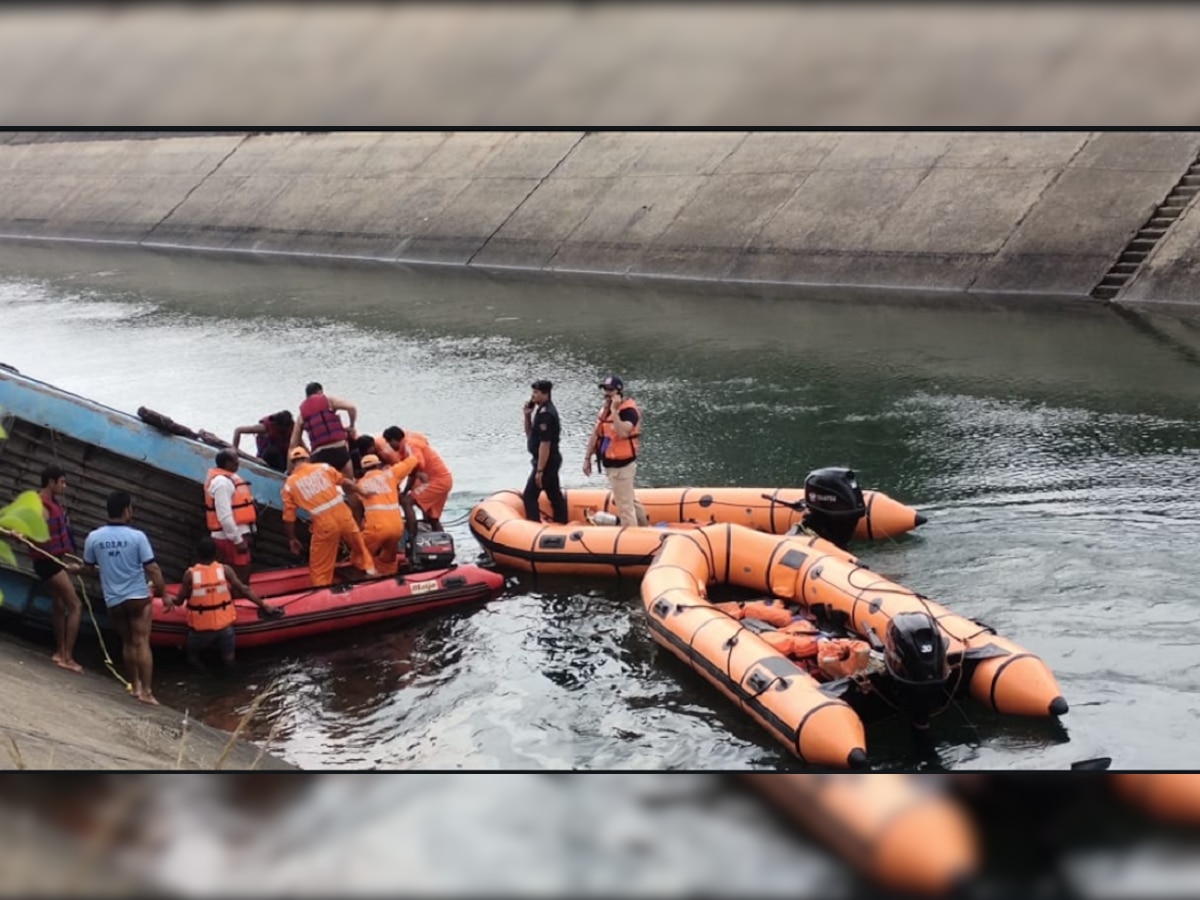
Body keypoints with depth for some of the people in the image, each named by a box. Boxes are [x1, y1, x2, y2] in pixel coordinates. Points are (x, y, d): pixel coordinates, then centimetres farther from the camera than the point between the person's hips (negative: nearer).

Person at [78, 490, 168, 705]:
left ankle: (135, 686, 25)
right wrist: (163, 593, -1)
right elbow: (152, 568, -12)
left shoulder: (94, 537, -5)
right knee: (142, 643, -1)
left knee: (127, 642, 18)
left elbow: (88, 567, 10)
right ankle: (145, 691, -4)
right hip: (138, 597, -3)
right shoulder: (137, 536, -13)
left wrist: (78, 569, 34)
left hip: (113, 600, 3)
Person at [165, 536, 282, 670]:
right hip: (224, 626, 1)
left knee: (193, 658, 19)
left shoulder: (190, 574, -11)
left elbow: (179, 601, -3)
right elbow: (245, 591, -5)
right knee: (228, 659, 19)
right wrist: (265, 607, 4)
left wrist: (169, 599, 19)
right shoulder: (225, 570, -9)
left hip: (200, 628, -1)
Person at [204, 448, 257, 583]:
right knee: (239, 578, -10)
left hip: (238, 534, 10)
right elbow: (225, 516, -25)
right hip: (230, 537, -10)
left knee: (243, 575, 15)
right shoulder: (222, 481, -19)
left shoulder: (228, 478, 14)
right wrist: (238, 539, -23)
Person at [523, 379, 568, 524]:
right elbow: (530, 434, 19)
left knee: (530, 496, -6)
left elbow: (545, 444, -24)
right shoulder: (543, 410, 10)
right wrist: (527, 415, 3)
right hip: (551, 461, 10)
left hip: (546, 461, -10)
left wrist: (539, 470, -22)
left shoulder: (545, 414, -21)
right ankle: (562, 525, 23)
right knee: (554, 495, 16)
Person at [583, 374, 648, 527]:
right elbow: (595, 434, 14)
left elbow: (623, 432, -36)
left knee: (624, 504, -6)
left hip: (622, 465, -10)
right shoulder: (604, 409, 9)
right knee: (629, 499, 22)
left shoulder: (629, 410, -18)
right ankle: (645, 528, 36)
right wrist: (587, 458, 12)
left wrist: (614, 410, -33)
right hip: (609, 464, 10)